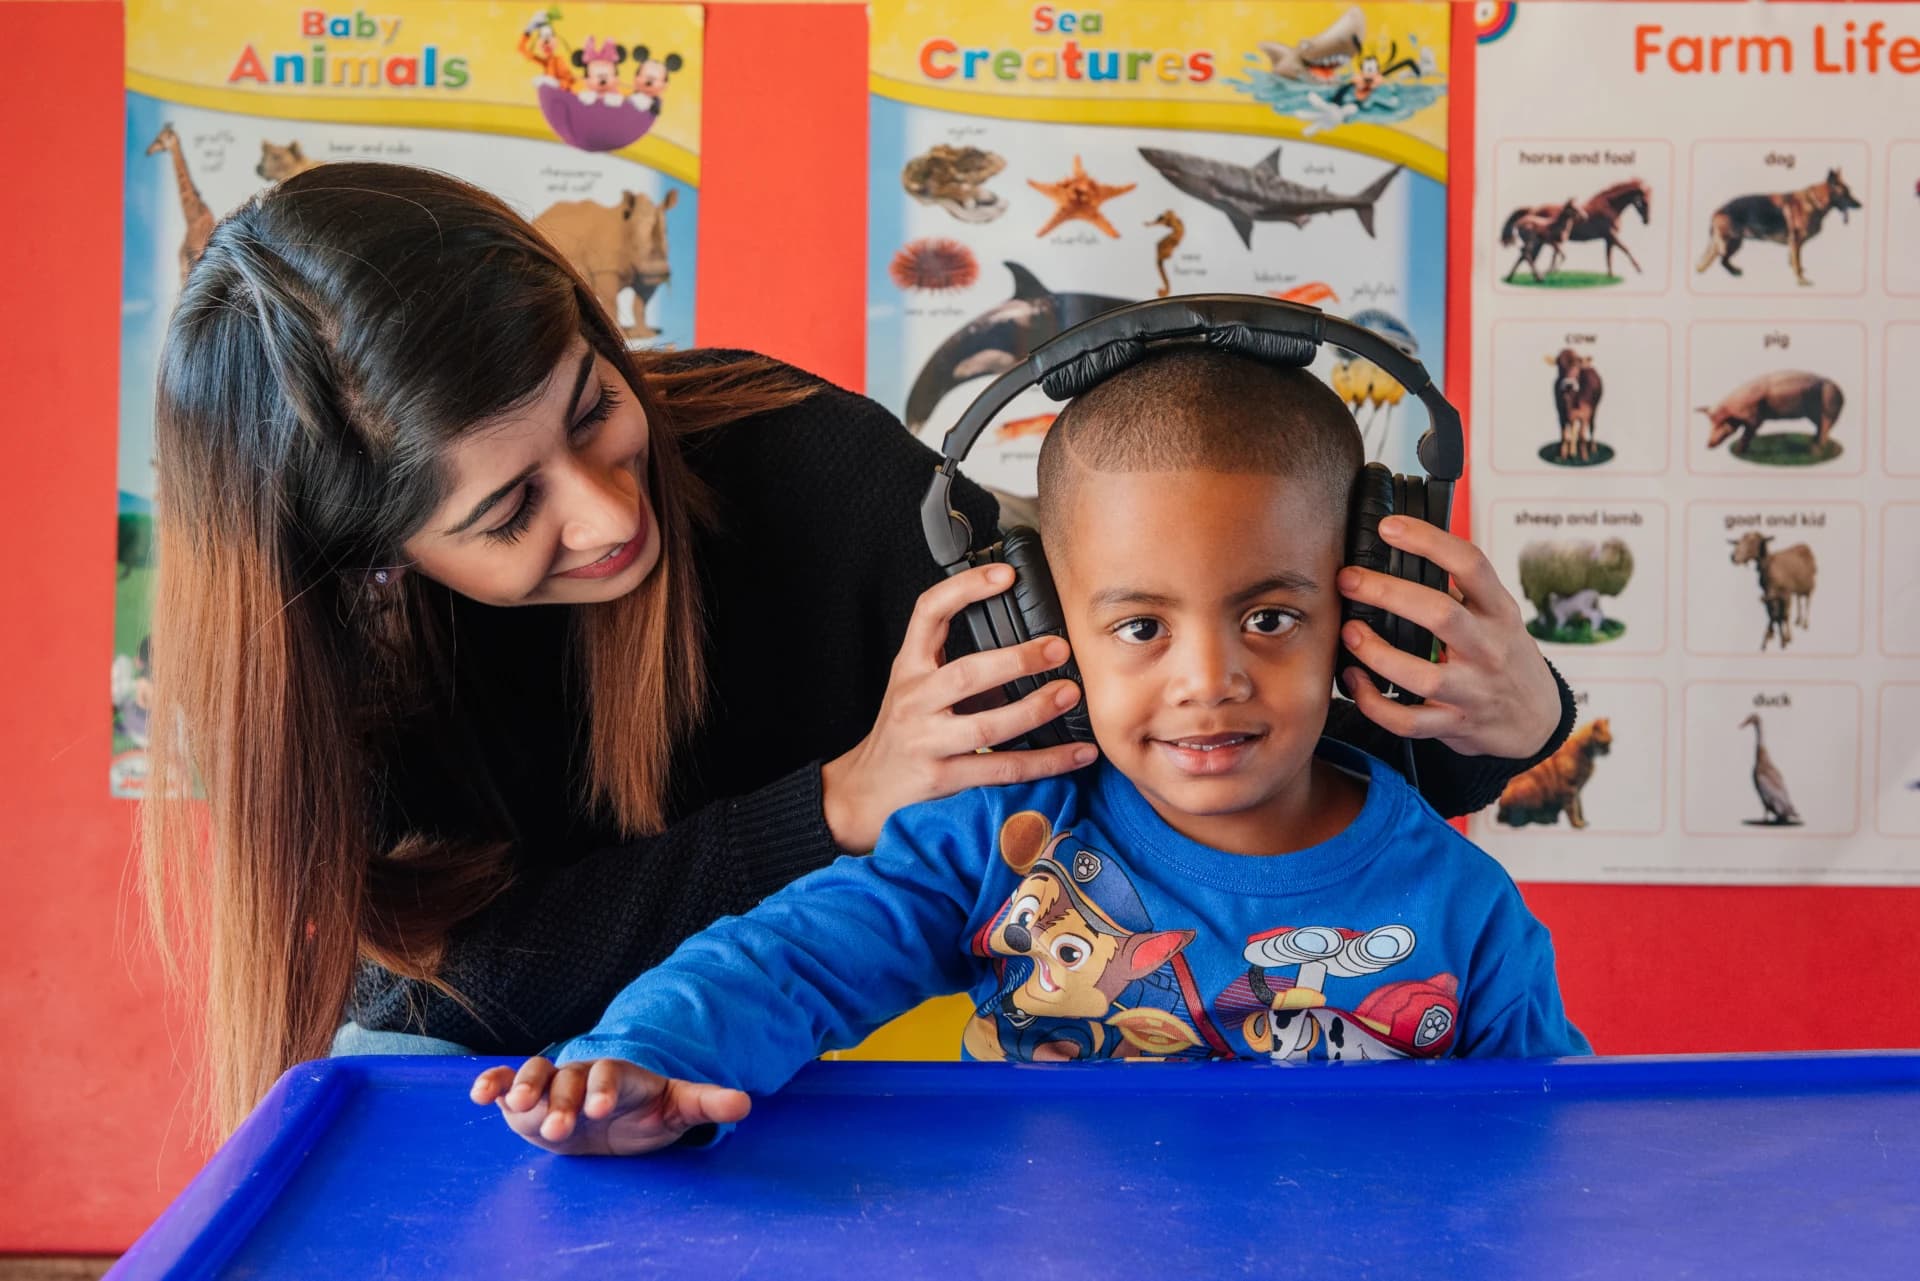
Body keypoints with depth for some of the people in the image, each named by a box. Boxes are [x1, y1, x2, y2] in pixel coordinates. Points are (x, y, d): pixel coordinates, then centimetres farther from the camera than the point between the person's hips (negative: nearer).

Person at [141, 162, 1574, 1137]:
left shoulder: (802, 467, -26)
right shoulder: (300, 632, -24)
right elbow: (491, 958, -25)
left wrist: (1499, 722, -40)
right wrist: (840, 805, -37)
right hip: (469, 1057, 0)